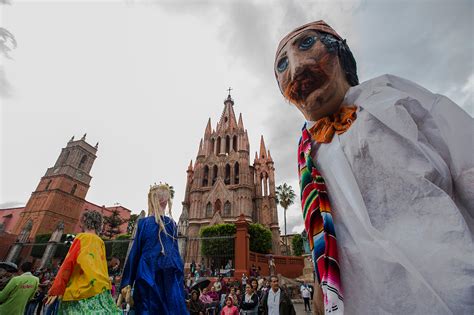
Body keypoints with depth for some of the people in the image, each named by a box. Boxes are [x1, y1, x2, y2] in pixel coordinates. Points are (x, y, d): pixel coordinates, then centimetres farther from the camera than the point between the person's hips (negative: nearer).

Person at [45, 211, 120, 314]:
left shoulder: (82, 237, 0)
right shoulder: (100, 242, 13)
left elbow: (68, 263, -4)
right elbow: (102, 269, 13)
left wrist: (55, 290, 1)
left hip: (79, 291, -4)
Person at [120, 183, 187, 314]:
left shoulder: (144, 223, -4)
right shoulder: (172, 224, 4)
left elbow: (135, 253, -2)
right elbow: (175, 252, 8)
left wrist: (127, 282, 4)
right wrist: (179, 277, 15)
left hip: (148, 275, -2)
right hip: (170, 276, 2)